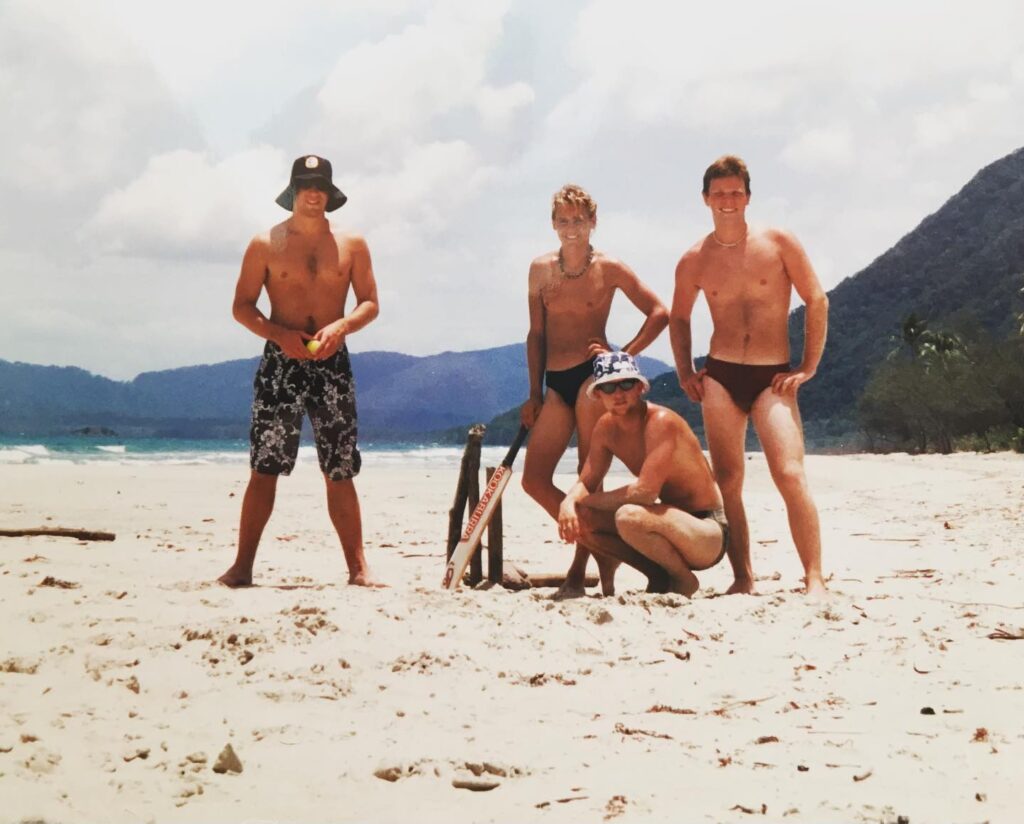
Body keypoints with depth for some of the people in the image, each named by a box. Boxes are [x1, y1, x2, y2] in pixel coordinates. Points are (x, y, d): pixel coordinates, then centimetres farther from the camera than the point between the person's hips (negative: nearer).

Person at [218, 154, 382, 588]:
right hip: (280, 362, -1)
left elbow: (370, 303, 8)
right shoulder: (266, 243, 5)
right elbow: (242, 306, 4)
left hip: (332, 362, 1)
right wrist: (279, 333, -13)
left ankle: (358, 567, 4)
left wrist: (341, 326, -12)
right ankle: (242, 565, 0)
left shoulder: (351, 244, 8)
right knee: (264, 468, -4)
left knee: (340, 472, 2)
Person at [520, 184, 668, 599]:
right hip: (555, 382, 5)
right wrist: (534, 394, 11)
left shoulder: (608, 269, -1)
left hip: (593, 376, -5)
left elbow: (660, 313, 0)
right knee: (534, 480, 0)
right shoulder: (541, 269, 11)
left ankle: (579, 569, 2)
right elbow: (537, 334, 14)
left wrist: (625, 354, -8)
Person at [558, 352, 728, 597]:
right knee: (577, 518, -6)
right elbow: (586, 483, 5)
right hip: (672, 522, 8)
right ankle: (658, 576, 4)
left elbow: (645, 491, -29)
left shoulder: (661, 421, -22)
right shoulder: (606, 427, 1)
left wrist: (590, 501, -17)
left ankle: (683, 579, -7)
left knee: (629, 517, -35)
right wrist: (569, 502, -19)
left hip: (709, 532, -8)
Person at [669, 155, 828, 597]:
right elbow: (679, 317, 21)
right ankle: (742, 578, 11)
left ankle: (814, 579, -11)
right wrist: (685, 372, 10)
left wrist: (808, 368, -3)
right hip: (720, 378, 3)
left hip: (772, 378, -3)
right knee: (727, 482, 2)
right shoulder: (694, 260, 6)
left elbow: (817, 300, 1)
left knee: (791, 476, -16)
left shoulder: (779, 242, -1)